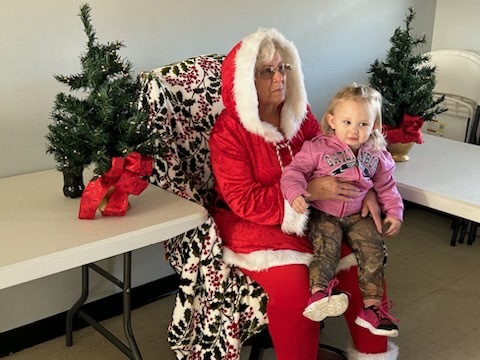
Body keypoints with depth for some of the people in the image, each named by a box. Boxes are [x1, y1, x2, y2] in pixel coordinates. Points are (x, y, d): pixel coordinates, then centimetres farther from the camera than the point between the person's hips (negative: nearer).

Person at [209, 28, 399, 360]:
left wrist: (364, 191, -12)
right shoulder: (228, 132, -16)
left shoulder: (299, 113, 1)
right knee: (294, 282, -29)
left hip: (307, 214, 6)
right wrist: (308, 190, -27)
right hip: (254, 223, -6)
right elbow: (244, 201, -20)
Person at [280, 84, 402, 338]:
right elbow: (295, 170, -10)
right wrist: (296, 193, -29)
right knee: (327, 245, -29)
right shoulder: (317, 148, -5)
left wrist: (394, 212, 7)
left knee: (373, 250, -14)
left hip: (359, 215, 3)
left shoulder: (377, 155, 8)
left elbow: (386, 186, 18)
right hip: (324, 214, -3)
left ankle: (371, 307, -7)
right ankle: (318, 294, -37)